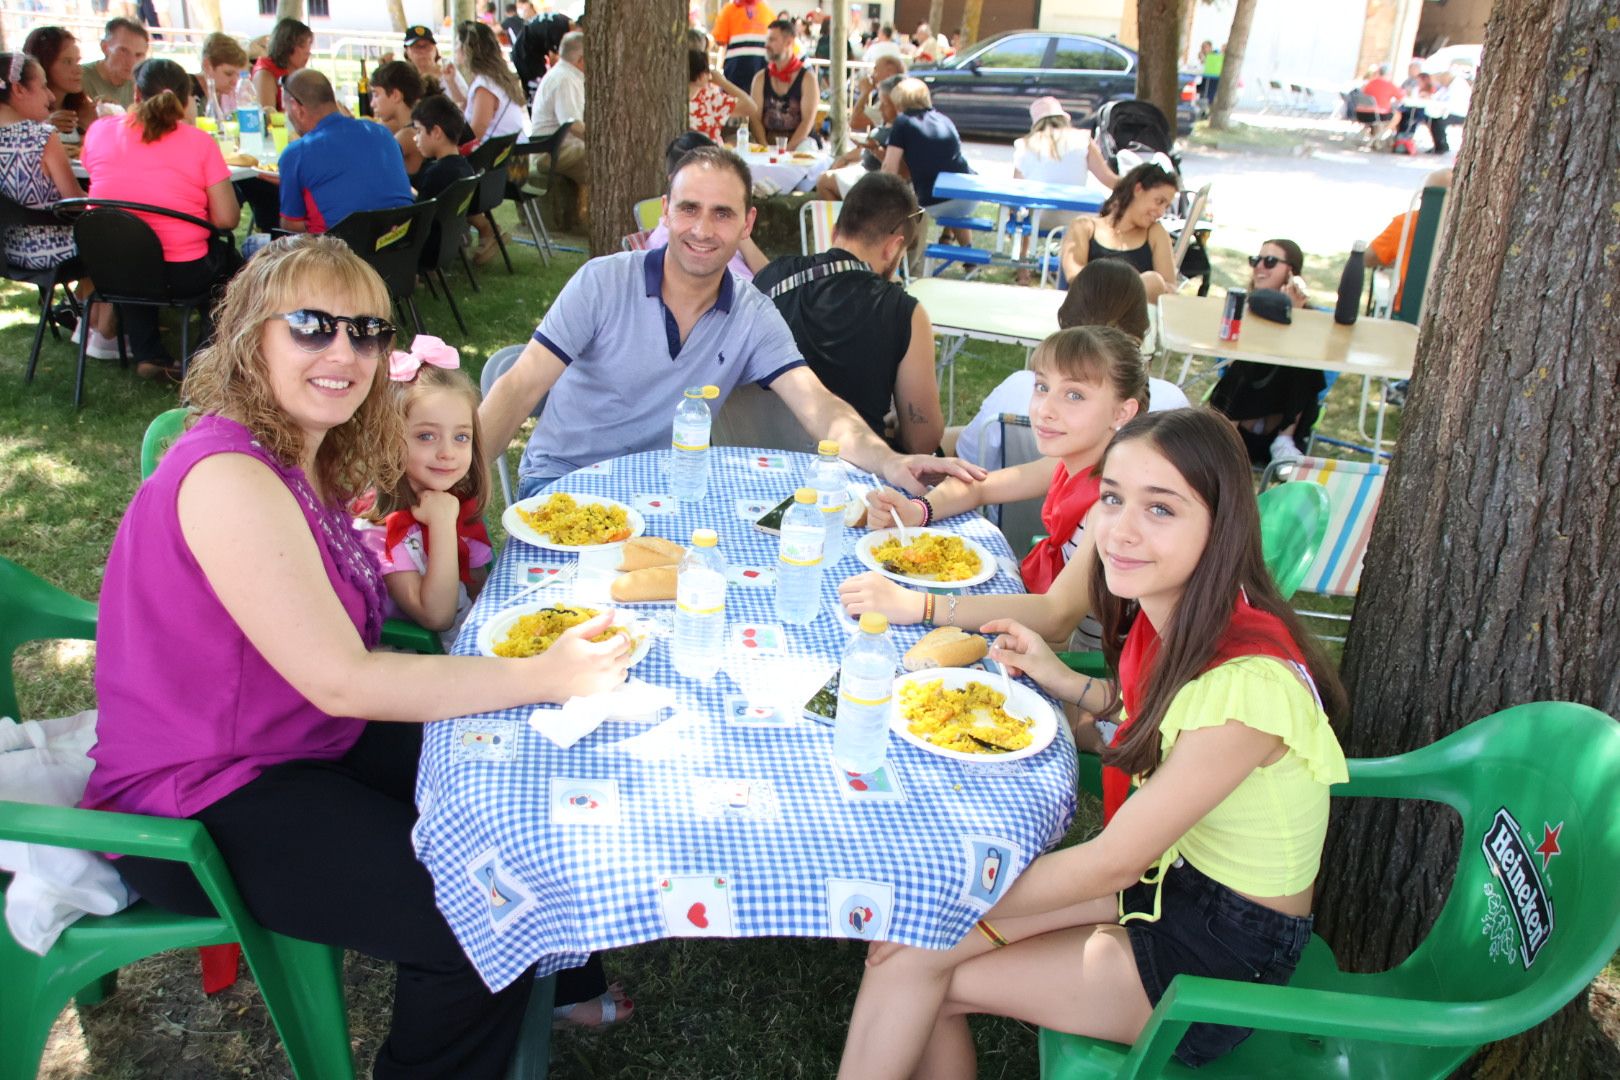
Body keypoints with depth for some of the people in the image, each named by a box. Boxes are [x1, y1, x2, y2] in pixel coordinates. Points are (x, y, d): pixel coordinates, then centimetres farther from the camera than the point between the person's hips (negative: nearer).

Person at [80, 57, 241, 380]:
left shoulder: (98, 131, 3)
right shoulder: (199, 141, -7)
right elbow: (227, 219, -11)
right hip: (181, 275, -3)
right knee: (228, 259, 28)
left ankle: (148, 355, 29)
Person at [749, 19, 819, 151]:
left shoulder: (807, 77, 1)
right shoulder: (761, 78, 10)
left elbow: (808, 120, -8)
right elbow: (755, 118, 3)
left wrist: (788, 148, -21)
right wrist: (765, 147, -15)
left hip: (799, 141, -2)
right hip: (768, 143, 2)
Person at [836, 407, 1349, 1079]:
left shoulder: (1249, 680, -31)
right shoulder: (1164, 610, -6)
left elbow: (1112, 861, -23)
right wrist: (1057, 678, -1)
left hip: (1224, 951, -7)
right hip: (1167, 869, 7)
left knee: (910, 966, -9)